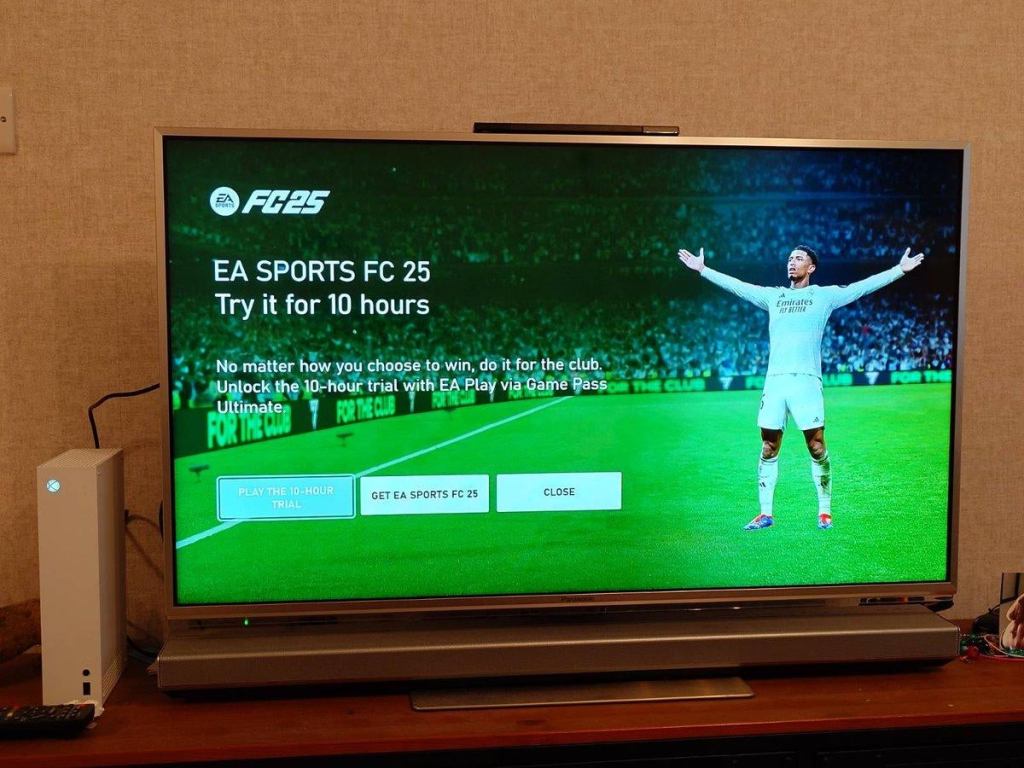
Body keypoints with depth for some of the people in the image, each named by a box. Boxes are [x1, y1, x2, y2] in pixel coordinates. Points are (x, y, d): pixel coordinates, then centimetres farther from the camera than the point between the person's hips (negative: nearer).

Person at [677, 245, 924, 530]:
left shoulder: (825, 295, 9)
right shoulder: (773, 295, 19)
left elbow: (863, 286, 4)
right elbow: (736, 285, 24)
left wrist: (900, 270, -3)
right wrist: (703, 269, 25)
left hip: (806, 381, -3)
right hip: (774, 381, 3)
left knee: (817, 449, -4)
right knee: (768, 450, 3)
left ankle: (824, 511, 9)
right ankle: (765, 513, 10)